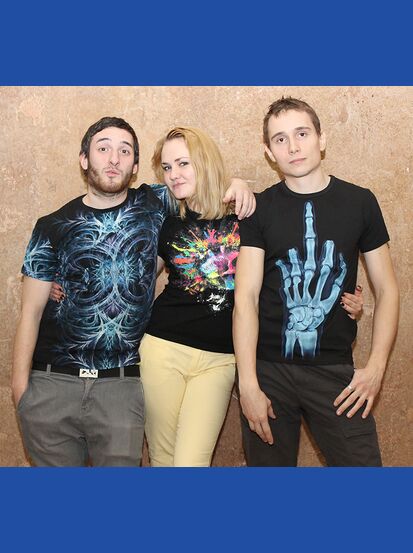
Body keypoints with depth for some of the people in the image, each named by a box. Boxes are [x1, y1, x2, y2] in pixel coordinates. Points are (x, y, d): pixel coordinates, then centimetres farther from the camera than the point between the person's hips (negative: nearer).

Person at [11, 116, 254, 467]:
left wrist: (236, 185, -2)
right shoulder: (53, 227, 2)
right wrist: (20, 384, -2)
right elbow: (31, 312, 2)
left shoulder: (152, 205, 3)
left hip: (122, 385, 0)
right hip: (51, 383, 1)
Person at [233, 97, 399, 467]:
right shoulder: (260, 209, 1)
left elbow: (387, 290, 6)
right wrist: (248, 385, -13)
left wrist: (376, 367, -4)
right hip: (268, 369, 0)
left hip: (335, 370, 1)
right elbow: (246, 298, -6)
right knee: (269, 463, 10)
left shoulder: (360, 202, 3)